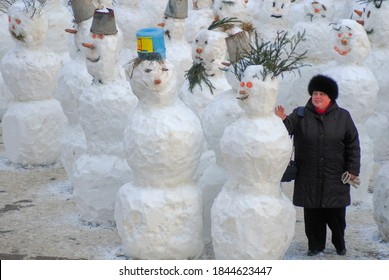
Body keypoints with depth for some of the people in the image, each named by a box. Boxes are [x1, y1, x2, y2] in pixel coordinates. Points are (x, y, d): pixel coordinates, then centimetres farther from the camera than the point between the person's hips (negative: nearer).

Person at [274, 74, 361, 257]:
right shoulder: (300, 115, 1)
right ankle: (315, 245, 22)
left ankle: (339, 243, 28)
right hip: (309, 178, 0)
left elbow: (353, 145, 5)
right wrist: (282, 120, -36)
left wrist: (353, 170, 1)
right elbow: (288, 128, -14)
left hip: (335, 178, 0)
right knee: (313, 214, 6)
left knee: (336, 214, 6)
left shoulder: (342, 116, 2)